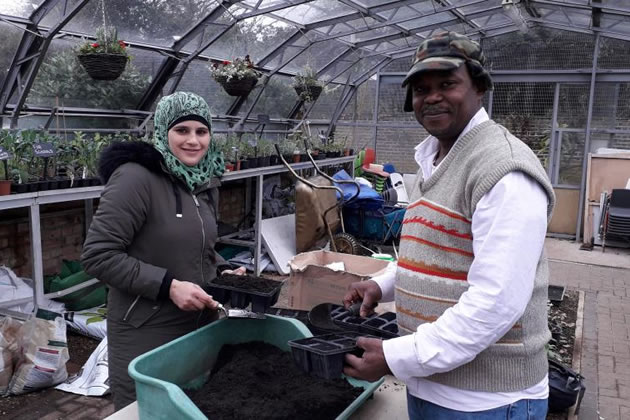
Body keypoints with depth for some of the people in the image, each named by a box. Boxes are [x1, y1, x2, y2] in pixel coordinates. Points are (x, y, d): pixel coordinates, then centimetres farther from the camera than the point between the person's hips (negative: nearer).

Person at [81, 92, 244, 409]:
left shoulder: (205, 182, 5)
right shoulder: (135, 178, -18)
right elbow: (97, 256, -20)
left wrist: (222, 270, -1)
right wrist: (168, 285, -25)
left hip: (201, 327, 7)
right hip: (146, 337, -7)